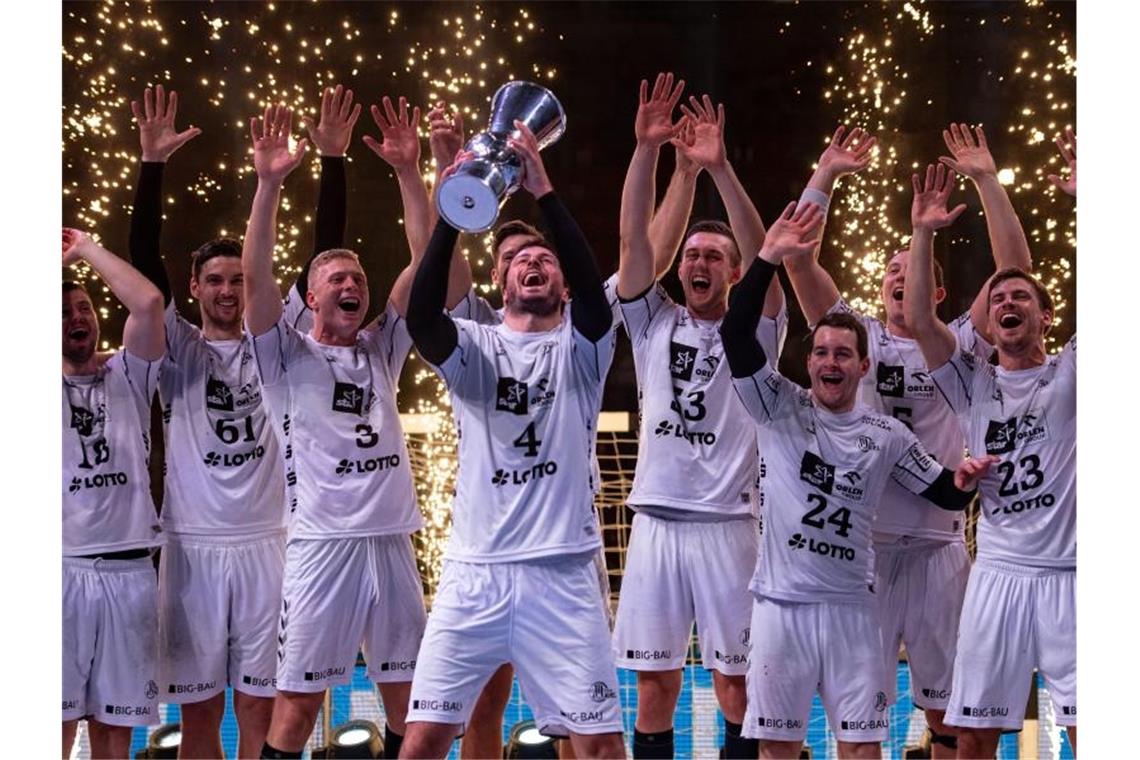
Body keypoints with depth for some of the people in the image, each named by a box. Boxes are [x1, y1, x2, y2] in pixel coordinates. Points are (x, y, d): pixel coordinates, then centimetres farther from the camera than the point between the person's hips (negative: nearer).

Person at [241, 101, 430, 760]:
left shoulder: (382, 350, 13)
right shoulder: (288, 357, 3)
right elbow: (257, 276, -12)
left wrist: (409, 173, -6)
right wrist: (270, 183, -21)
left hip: (392, 540, 4)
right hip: (322, 544, -4)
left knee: (407, 703, 10)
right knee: (296, 705, -3)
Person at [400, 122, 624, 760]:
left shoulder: (580, 348, 6)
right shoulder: (473, 346, 7)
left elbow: (595, 288, -16)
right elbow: (421, 317, -15)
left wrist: (544, 192, -23)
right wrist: (453, 213, -25)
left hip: (562, 574, -1)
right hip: (475, 571, 1)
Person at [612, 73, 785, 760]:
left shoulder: (753, 333, 3)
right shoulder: (654, 323, 8)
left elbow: (763, 255, -14)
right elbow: (633, 239, -4)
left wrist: (720, 168, -27)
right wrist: (647, 148, -17)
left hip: (726, 522, -2)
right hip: (656, 519, 2)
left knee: (737, 682, 4)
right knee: (655, 684, 6)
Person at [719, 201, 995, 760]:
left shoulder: (888, 436, 6)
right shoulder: (779, 409, -1)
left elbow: (943, 495, 12)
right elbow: (735, 333, -13)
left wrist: (964, 483, -12)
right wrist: (769, 258, -22)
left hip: (852, 607, 1)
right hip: (781, 603, -1)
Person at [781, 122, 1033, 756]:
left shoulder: (958, 346, 6)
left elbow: (1015, 266, -4)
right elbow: (797, 256, -1)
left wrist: (987, 179, -8)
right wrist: (827, 176, -4)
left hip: (937, 542, 0)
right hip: (860, 538, 0)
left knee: (947, 702, 8)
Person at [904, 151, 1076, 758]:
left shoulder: (1070, 374, 4)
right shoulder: (973, 385, 11)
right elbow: (918, 320, -1)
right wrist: (923, 233, -8)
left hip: (1069, 572, -2)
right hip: (997, 572, 3)